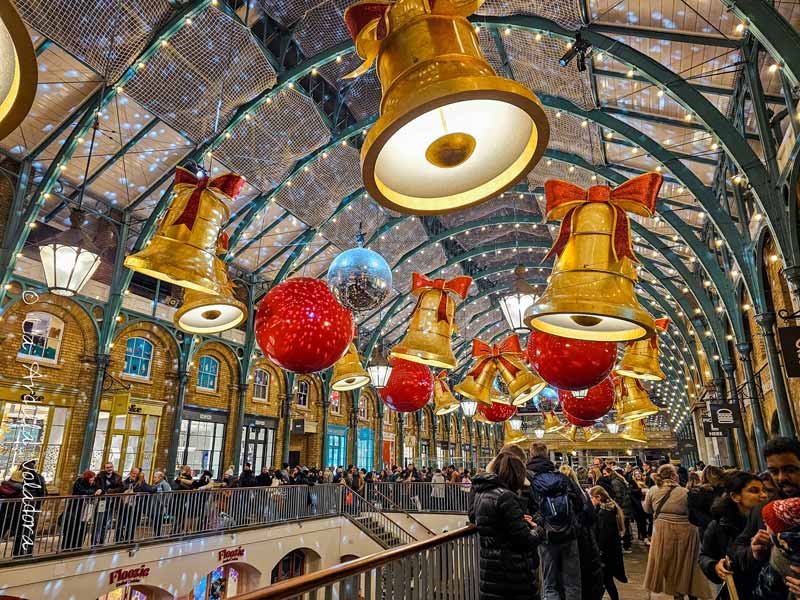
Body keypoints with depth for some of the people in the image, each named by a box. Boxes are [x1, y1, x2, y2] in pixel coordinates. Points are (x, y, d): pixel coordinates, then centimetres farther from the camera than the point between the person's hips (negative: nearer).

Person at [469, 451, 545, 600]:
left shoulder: (480, 493, 4)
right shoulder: (505, 496, -21)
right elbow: (525, 541, -21)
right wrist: (538, 529, 1)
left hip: (491, 571, 8)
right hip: (512, 573, -8)